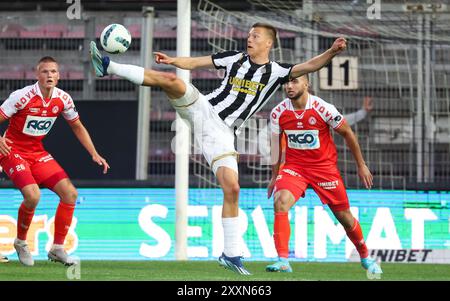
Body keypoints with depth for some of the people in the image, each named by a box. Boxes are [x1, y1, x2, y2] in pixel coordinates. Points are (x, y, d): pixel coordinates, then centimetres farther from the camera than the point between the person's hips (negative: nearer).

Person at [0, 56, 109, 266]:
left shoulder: (63, 99, -4)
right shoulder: (22, 96, -21)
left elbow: (77, 127, 12)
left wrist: (94, 154, 5)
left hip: (37, 153, 6)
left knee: (70, 193, -6)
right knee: (33, 195, -27)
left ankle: (57, 249, 6)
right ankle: (21, 243, 0)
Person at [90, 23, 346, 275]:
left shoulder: (276, 72, 2)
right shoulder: (236, 58, 9)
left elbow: (309, 66, -11)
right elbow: (195, 63, 13)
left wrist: (332, 52, -28)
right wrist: (172, 60, -4)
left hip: (222, 131, -1)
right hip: (203, 109, 2)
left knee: (232, 189, -12)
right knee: (170, 79, -24)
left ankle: (231, 255, -2)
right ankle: (109, 68, -19)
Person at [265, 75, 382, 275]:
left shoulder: (323, 109, -16)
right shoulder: (278, 113, -8)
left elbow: (347, 133, -3)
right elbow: (276, 144, 9)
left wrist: (361, 165, 3)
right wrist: (274, 176, 14)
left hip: (324, 166, -1)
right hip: (294, 166, 1)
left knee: (345, 217, 7)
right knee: (280, 202, -27)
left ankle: (365, 257, 33)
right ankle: (283, 261, -27)